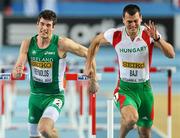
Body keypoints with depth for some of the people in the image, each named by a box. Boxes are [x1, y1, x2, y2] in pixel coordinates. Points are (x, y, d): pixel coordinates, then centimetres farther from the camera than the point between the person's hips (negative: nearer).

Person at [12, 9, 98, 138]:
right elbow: (18, 66, -7)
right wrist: (17, 72, -32)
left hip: (54, 96, -5)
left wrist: (92, 80, -10)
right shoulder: (28, 43, -3)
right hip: (35, 96, 5)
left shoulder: (61, 43, -14)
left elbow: (88, 53, -6)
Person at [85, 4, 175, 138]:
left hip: (144, 88, 2)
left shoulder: (149, 34, -12)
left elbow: (171, 54, -22)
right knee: (131, 118, -31)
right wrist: (88, 66, 10)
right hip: (125, 88, -2)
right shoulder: (115, 35, -11)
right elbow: (96, 42, 11)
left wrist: (157, 39, -37)